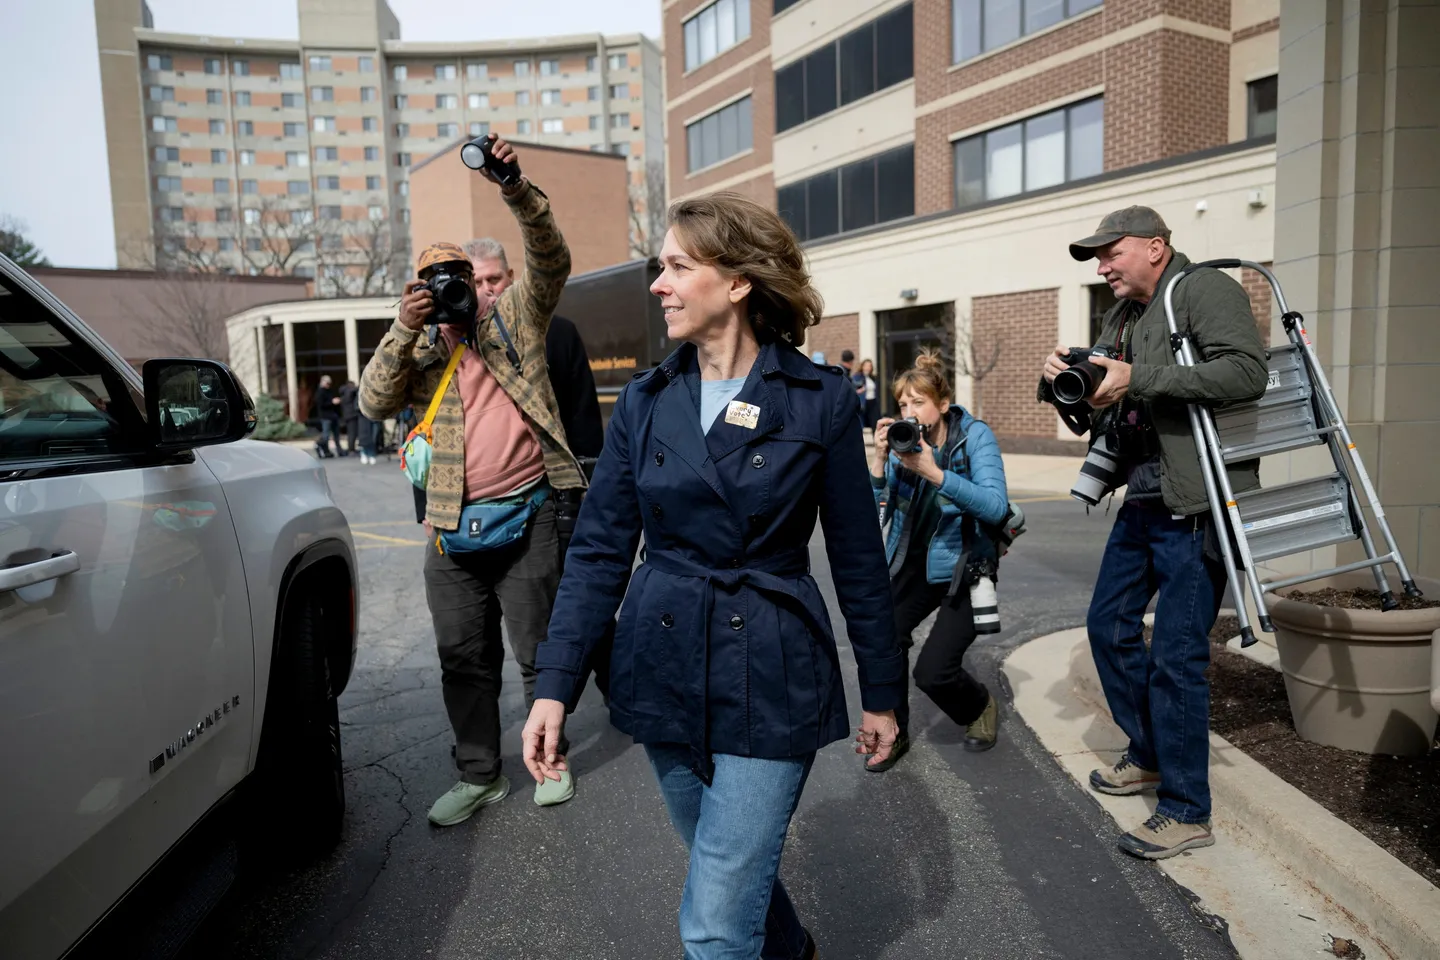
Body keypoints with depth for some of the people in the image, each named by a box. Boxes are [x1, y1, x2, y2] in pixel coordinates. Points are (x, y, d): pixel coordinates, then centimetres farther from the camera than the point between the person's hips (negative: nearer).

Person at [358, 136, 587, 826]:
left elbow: (549, 260, -8)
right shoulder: (420, 353, 14)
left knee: (539, 652, 7)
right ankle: (479, 776, 25)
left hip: (525, 516, -3)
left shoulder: (513, 317, 7)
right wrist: (404, 330, -9)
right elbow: (374, 403, 1)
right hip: (450, 528, 4)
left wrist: (515, 188, -23)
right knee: (462, 658, 11)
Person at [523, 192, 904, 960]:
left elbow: (858, 558, -2)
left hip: (771, 681, -4)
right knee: (732, 866, 23)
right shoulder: (644, 402, 2)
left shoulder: (821, 399, -7)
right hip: (663, 675, 4)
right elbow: (599, 551, 1)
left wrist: (881, 693, 3)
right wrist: (553, 686, -6)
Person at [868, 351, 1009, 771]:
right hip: (914, 564, 4)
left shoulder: (975, 436, -13)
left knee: (933, 672, -13)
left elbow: (995, 507, -27)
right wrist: (880, 459, -21)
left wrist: (933, 472, -35)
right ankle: (893, 732, 8)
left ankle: (981, 707, 23)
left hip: (965, 570, -4)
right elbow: (874, 514, -7)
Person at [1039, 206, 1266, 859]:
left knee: (1176, 656, -5)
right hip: (1142, 502, 9)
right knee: (1109, 625, 15)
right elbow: (1099, 414, 18)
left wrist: (1136, 380, -26)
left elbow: (1246, 371, -26)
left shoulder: (1205, 291, -9)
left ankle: (1186, 813, 10)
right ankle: (1150, 756, 35)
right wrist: (1061, 383, -3)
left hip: (1195, 504, -9)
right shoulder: (1121, 318, 16)